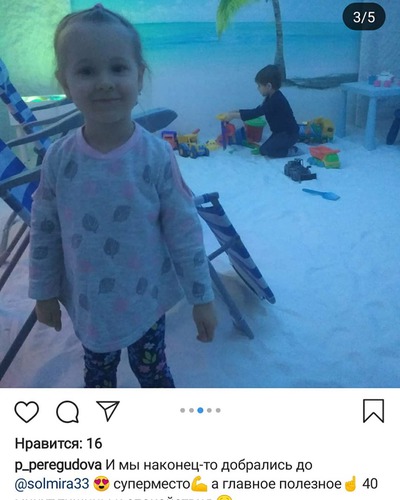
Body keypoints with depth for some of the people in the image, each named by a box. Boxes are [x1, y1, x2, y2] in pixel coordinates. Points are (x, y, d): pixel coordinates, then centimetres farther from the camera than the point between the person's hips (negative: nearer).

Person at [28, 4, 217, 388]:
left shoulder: (157, 155, -19)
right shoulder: (59, 158, -14)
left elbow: (185, 232, -13)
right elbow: (44, 231, -2)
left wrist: (201, 298, -8)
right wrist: (44, 292, 5)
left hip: (146, 298, -2)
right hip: (87, 302, 3)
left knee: (151, 370, 21)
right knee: (98, 372, 26)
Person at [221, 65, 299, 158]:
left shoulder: (276, 100, -25)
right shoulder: (272, 98, 6)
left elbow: (256, 113, -30)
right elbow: (256, 111, 10)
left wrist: (233, 115, -27)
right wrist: (234, 113, 1)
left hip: (289, 134, -10)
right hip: (280, 132, 10)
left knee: (266, 150, -21)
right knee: (263, 150, 6)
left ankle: (291, 151, -6)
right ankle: (288, 146, 11)